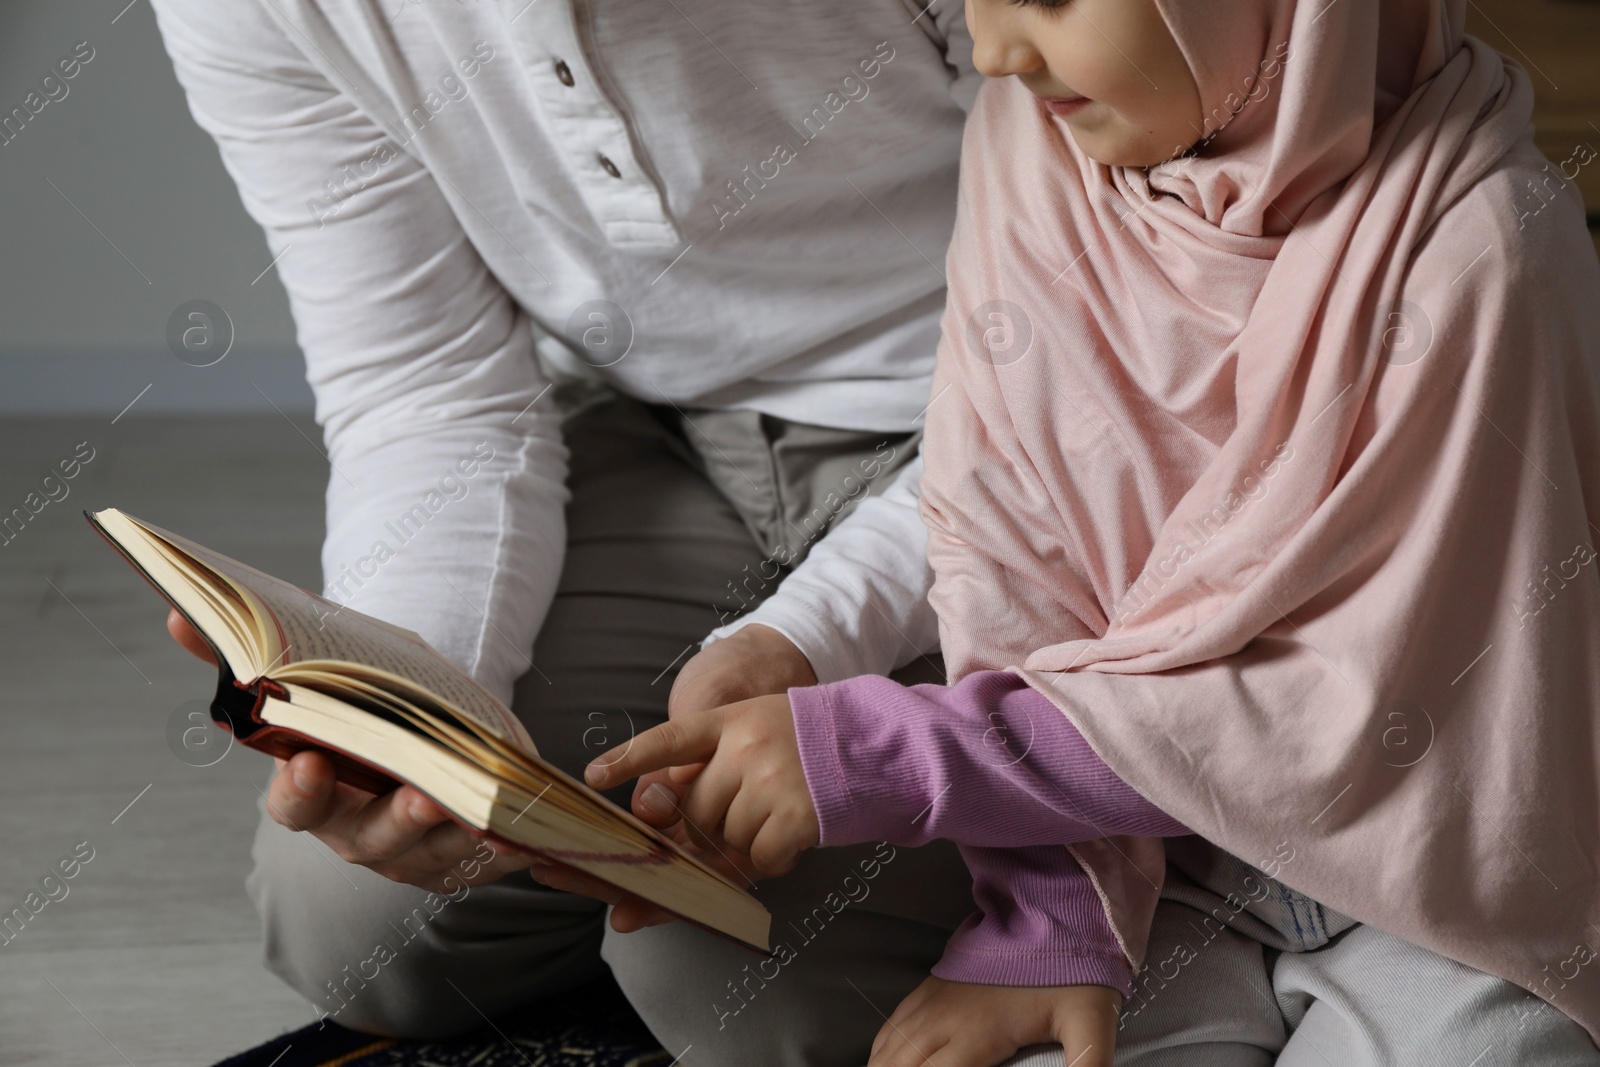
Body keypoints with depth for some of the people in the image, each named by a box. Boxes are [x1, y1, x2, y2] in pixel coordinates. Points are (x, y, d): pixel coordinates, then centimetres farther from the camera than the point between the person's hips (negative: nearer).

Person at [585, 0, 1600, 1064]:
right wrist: (1046, 922, -17)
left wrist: (890, 752, -24)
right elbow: (1005, 554, -6)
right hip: (1167, 866, 3)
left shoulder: (1476, 247, -23)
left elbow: (1360, 713, -22)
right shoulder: (1033, 140, -8)